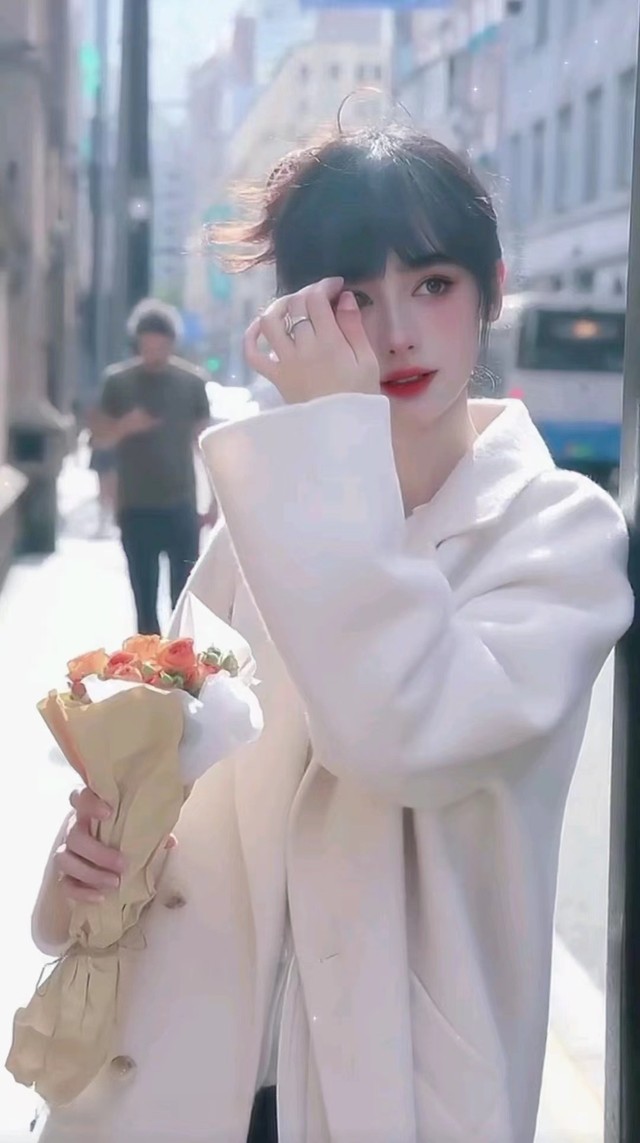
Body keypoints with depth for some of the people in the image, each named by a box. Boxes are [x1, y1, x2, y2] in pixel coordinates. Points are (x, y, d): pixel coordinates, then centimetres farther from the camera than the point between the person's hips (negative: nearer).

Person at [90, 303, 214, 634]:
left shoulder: (192, 381, -1)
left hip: (181, 506, 0)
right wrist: (124, 426, -19)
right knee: (144, 596, 9)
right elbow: (100, 439, 3)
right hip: (136, 508, 0)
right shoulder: (118, 380, -1)